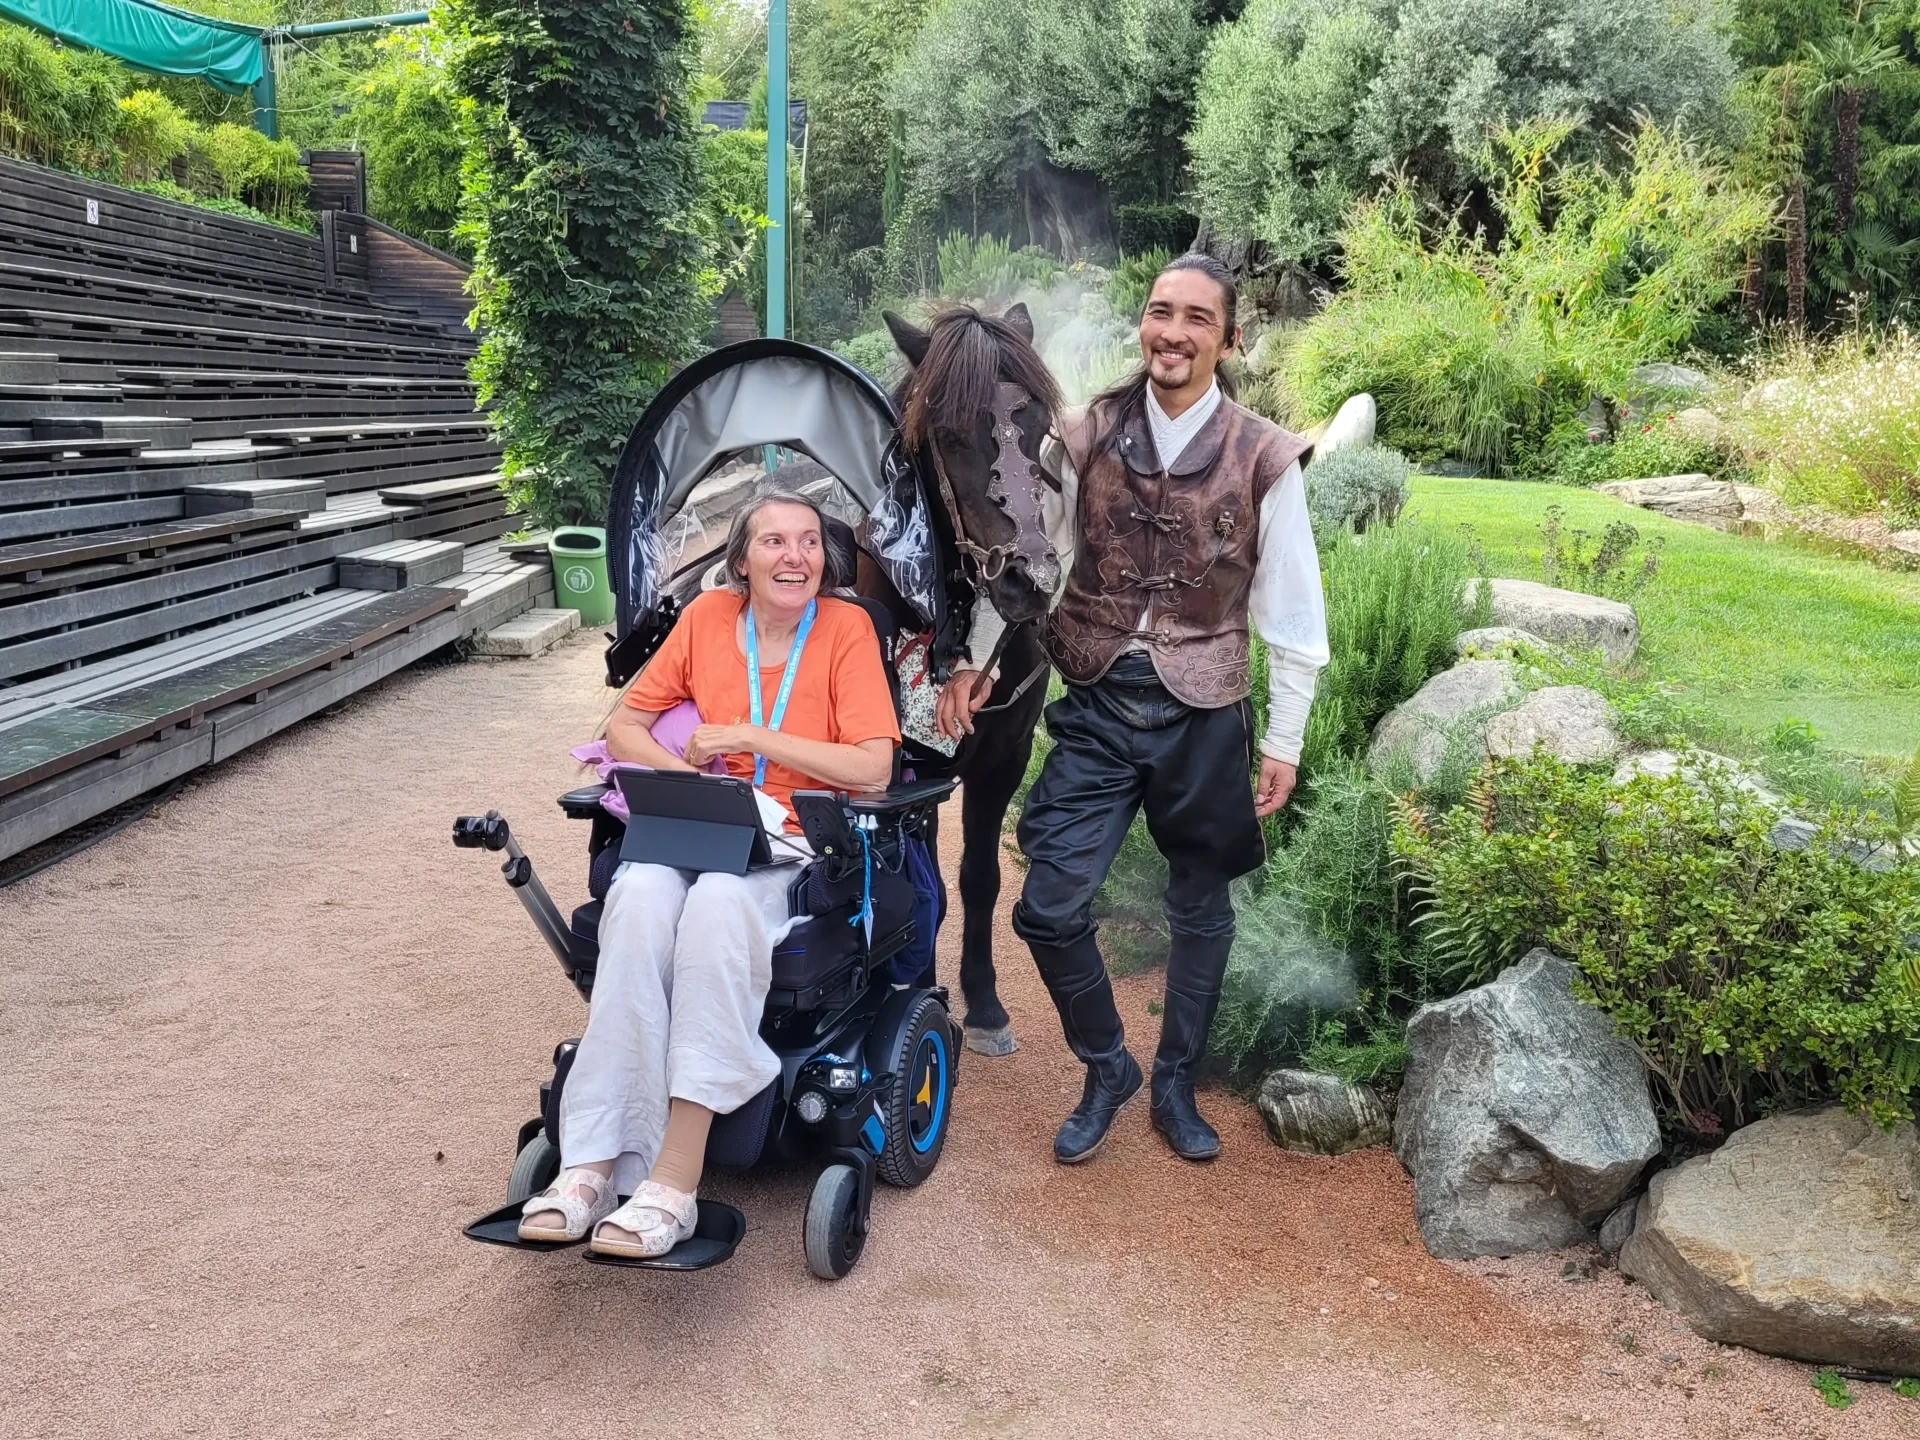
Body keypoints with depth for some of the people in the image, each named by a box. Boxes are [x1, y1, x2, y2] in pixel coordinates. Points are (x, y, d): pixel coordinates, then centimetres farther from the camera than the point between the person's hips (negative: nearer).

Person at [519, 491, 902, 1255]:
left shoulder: (846, 626, -2)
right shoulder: (708, 616, 7)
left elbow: (873, 768, -10)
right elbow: (623, 729, 10)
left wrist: (749, 736, -12)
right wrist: (688, 779, -10)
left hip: (796, 846, -3)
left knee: (718, 904, -37)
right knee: (638, 897, -33)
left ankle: (673, 1181, -36)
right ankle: (595, 1164, -32)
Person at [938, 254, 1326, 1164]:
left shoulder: (1263, 460, -6)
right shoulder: (1084, 439, -1)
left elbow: (1291, 610, -2)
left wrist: (1284, 741, -1)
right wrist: (974, 658, 7)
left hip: (1204, 715, -1)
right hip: (1096, 711, 1)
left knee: (1199, 910, 13)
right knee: (1049, 909, -3)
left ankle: (1176, 1085, 35)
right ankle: (1106, 1069, 23)